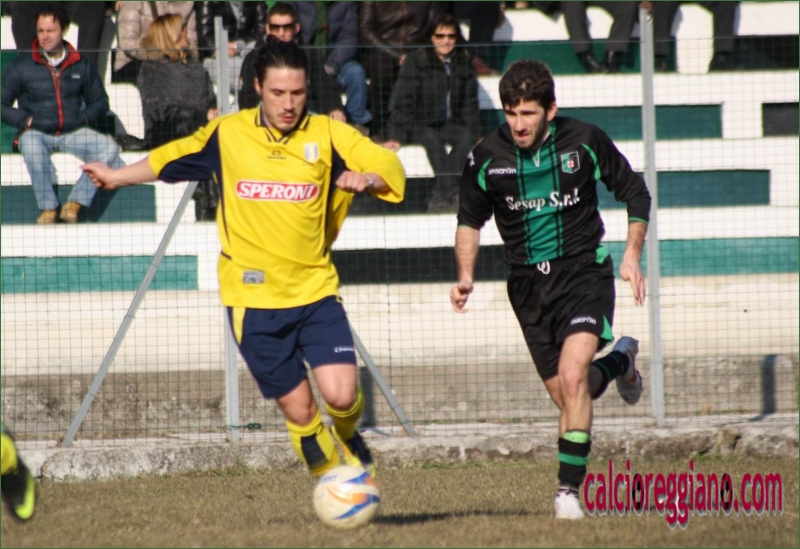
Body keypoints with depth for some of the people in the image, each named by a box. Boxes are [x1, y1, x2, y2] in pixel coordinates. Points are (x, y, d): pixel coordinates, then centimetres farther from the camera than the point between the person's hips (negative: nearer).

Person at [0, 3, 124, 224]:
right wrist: (26, 120, -9)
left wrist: (84, 118, 0)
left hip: (73, 132, 2)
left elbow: (100, 101, 18)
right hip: (36, 132, -2)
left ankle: (74, 204, -24)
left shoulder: (80, 65, 12)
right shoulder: (21, 67, 5)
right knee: (32, 147, -40)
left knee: (109, 148, -26)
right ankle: (48, 208, -26)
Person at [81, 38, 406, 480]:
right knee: (297, 407, 0)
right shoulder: (226, 135, 1)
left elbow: (389, 167, -9)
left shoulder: (328, 135, -3)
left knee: (341, 394, -15)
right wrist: (116, 177, 29)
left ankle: (348, 438, 21)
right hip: (253, 298, 0)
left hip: (315, 290, 0)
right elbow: (171, 159, 19)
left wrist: (367, 178, -31)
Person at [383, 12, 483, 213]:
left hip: (449, 124, 4)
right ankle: (451, 192, -43)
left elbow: (470, 104, 11)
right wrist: (396, 136, -21)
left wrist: (477, 134, 0)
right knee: (432, 138, -36)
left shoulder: (463, 62, 6)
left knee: (467, 136, -27)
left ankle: (441, 196, -34)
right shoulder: (417, 60, -7)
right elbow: (404, 101, -12)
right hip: (419, 126, -4)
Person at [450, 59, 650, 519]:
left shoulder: (585, 142, -9)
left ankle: (569, 489, -17)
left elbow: (635, 193, 5)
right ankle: (619, 361, 43)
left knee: (571, 377, -24)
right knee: (566, 395, 8)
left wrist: (633, 253, -5)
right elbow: (470, 220, 12)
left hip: (583, 271, -3)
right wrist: (465, 276, -1)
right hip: (529, 284, 3)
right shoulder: (487, 158, -5)